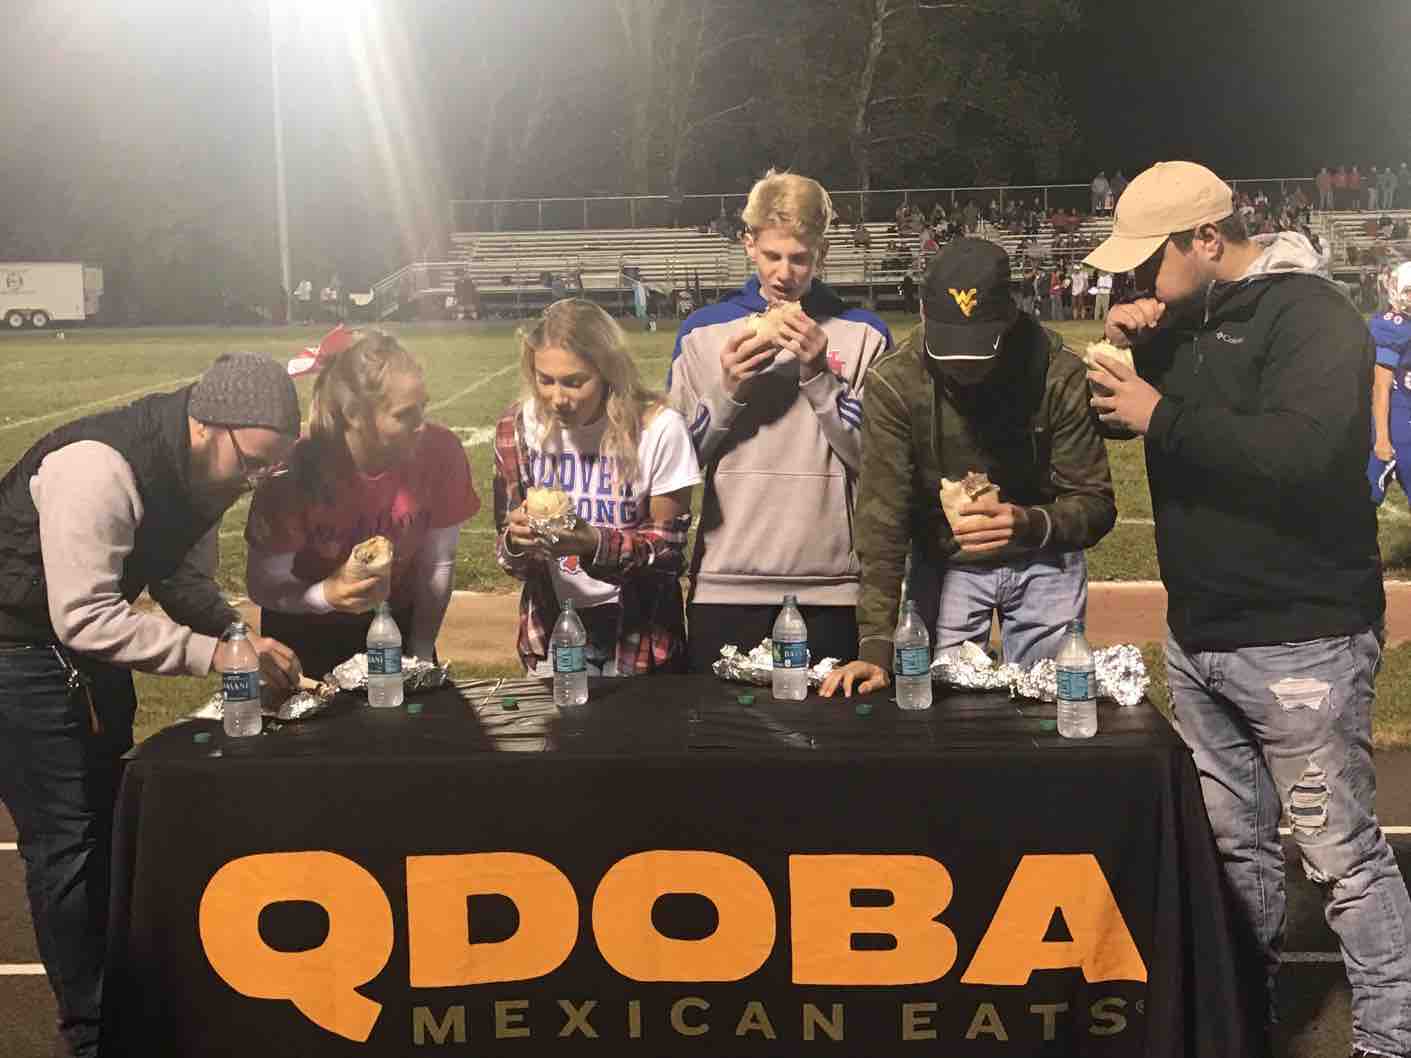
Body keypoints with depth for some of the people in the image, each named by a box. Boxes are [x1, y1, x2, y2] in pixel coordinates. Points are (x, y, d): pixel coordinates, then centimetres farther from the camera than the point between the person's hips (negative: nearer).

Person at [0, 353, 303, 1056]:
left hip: (88, 652, 9)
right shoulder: (99, 468, -33)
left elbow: (186, 582, 6)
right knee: (64, 841, -4)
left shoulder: (201, 470, -5)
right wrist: (217, 653, -32)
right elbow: (81, 620, -33)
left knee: (109, 821, 17)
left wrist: (246, 641, -12)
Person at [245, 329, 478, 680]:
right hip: (305, 635, -2)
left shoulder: (441, 452, -21)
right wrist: (328, 595, -38)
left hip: (397, 624, 2)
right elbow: (263, 586, -21)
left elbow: (438, 563, -9)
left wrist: (422, 653, -7)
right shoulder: (296, 468, -29)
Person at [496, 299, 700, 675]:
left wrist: (595, 544, -27)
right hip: (551, 628, 2)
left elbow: (667, 546, -10)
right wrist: (515, 542, -23)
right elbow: (508, 546, 1)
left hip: (638, 632, -2)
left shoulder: (660, 429, -16)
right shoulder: (517, 426, -6)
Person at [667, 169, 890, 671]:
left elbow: (877, 458, -2)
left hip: (832, 586, -1)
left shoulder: (863, 334, 4)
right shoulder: (703, 331, 7)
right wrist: (726, 391, -9)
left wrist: (819, 376, -11)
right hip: (726, 583, 1)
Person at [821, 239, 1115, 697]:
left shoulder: (1059, 375, -24)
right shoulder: (893, 381, -23)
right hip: (945, 565, 0)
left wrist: (1030, 524, -41)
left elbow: (1095, 504, -19)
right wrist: (876, 645, -29)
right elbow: (882, 518, -23)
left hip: (1044, 563, 0)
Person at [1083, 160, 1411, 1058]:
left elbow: (1300, 456, -29)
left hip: (1298, 641, -8)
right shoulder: (1187, 319, 11)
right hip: (1198, 636, 8)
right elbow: (1121, 416, 20)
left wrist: (1164, 417, -21)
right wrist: (1129, 350, 1)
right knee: (1234, 843, 17)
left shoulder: (1311, 315, -14)